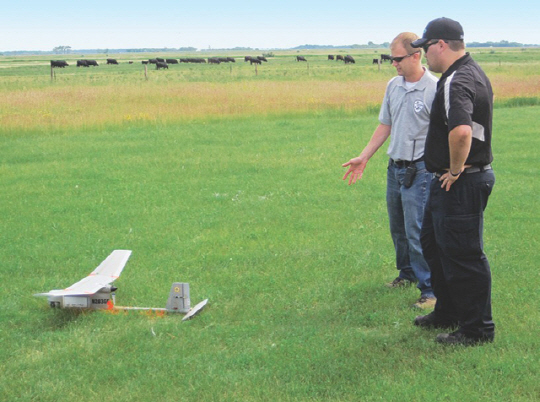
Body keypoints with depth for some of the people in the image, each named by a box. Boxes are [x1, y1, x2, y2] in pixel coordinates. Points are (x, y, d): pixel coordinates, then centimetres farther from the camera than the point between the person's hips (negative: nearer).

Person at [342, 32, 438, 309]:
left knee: (417, 232, -8)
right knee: (398, 229, 17)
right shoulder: (393, 86, 8)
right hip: (394, 168, 7)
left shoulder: (434, 89, -14)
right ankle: (407, 273, 36)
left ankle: (430, 288, 3)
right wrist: (363, 158, 15)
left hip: (419, 170, -7)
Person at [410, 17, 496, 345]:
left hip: (460, 184, -11)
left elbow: (461, 131, -40)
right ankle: (447, 313, 35)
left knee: (463, 256, -1)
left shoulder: (456, 83, -22)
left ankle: (478, 329, 12)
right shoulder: (472, 72, 13)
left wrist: (455, 171, -24)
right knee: (434, 245, 22)